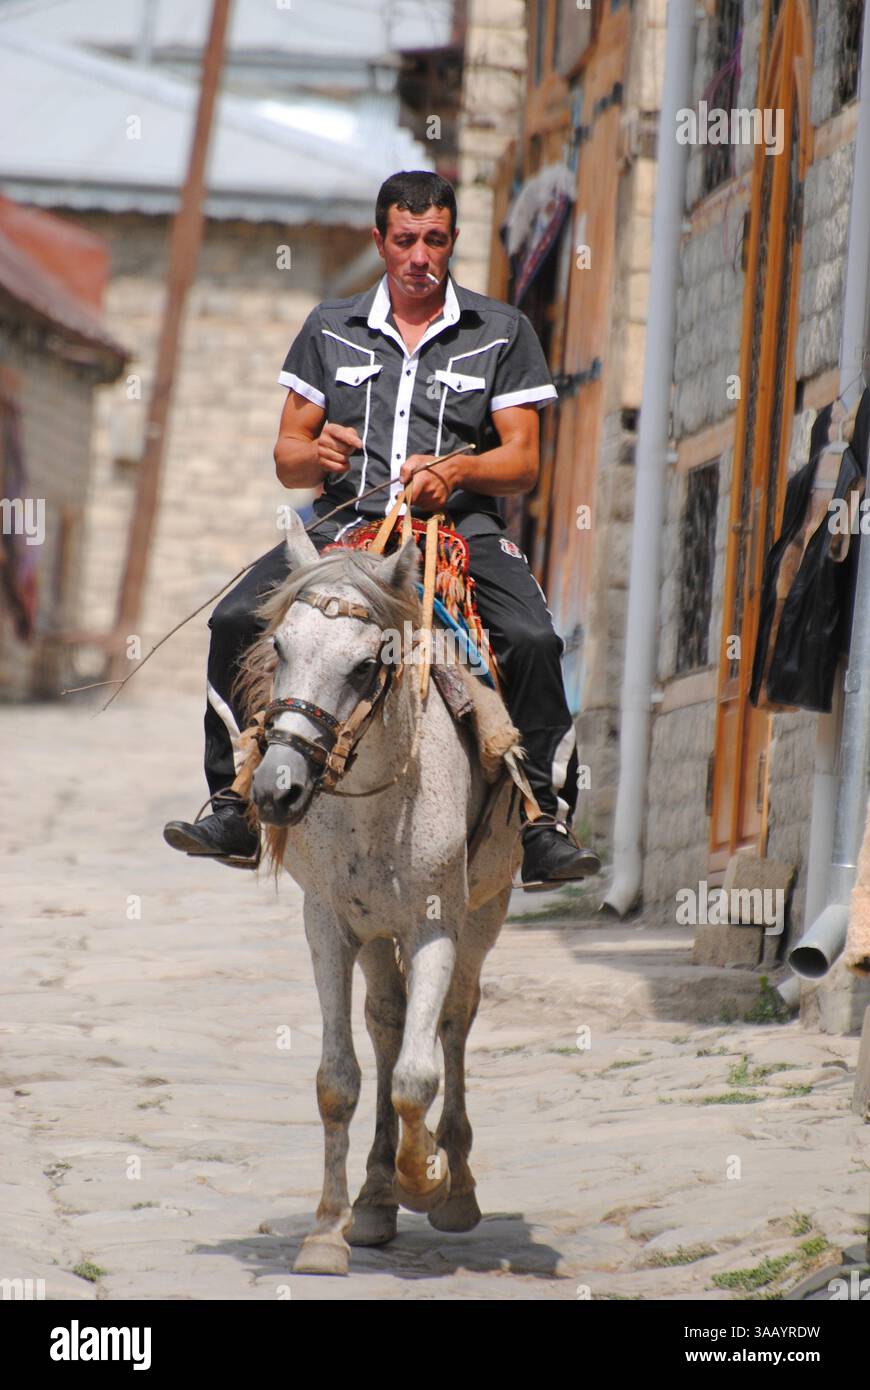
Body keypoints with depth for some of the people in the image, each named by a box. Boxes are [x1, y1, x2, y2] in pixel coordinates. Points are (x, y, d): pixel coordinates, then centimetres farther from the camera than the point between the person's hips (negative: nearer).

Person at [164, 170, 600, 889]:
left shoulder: (502, 331, 11)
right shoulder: (331, 329, 17)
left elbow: (523, 462, 5)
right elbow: (287, 458, 16)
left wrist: (455, 469, -16)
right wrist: (318, 455, -9)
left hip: (462, 528, -2)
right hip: (347, 524, 2)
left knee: (533, 640, -29)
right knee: (237, 618, -22)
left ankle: (544, 817, -18)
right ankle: (236, 807, -12)